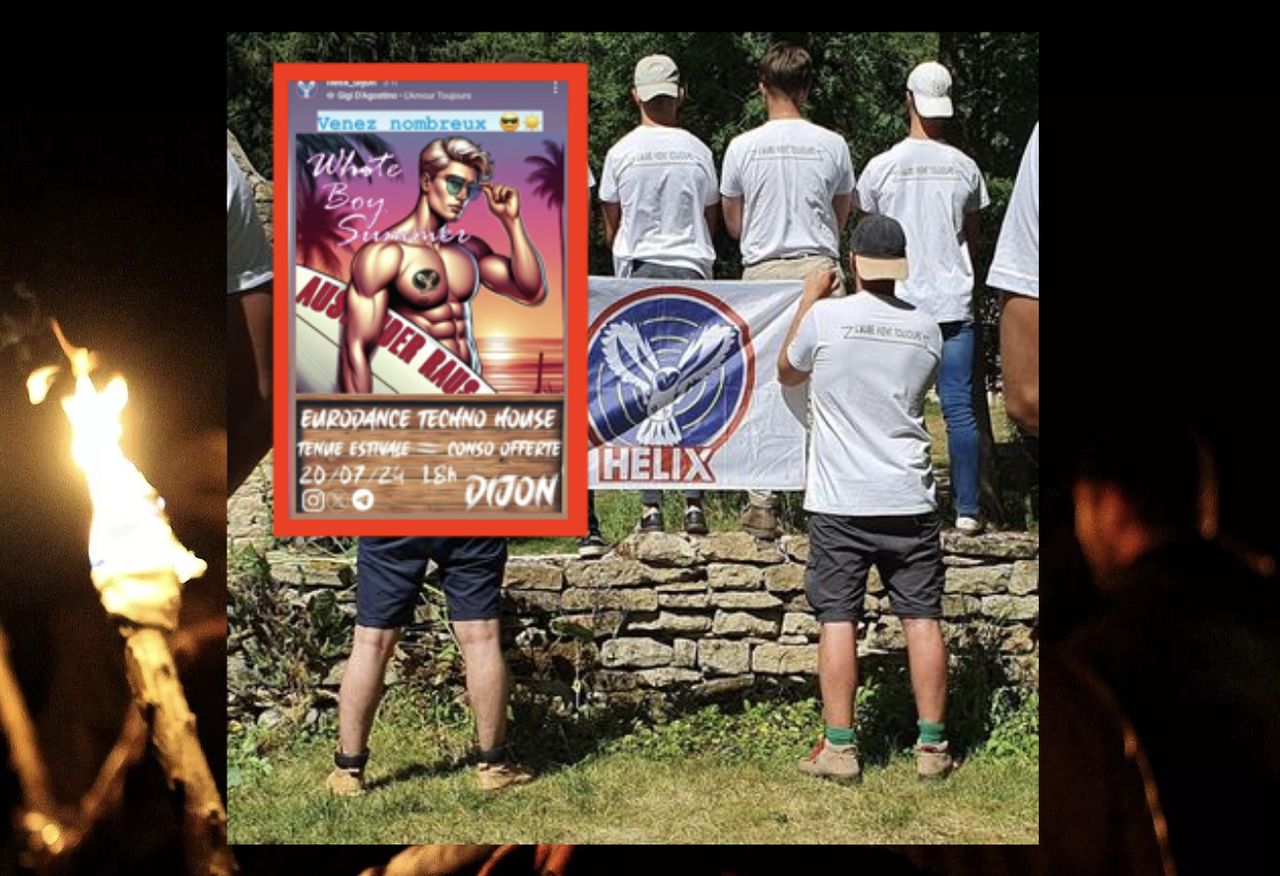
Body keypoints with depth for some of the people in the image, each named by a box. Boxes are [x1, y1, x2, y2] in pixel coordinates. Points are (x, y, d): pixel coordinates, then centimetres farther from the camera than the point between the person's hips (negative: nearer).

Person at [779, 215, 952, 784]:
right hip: (910, 500, 2)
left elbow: (787, 373, 11)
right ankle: (932, 746, 10)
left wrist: (808, 299, 21)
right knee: (922, 618, 6)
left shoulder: (826, 317, -7)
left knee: (837, 619, 2)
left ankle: (839, 748, 3)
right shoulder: (925, 329, 3)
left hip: (840, 502, -2)